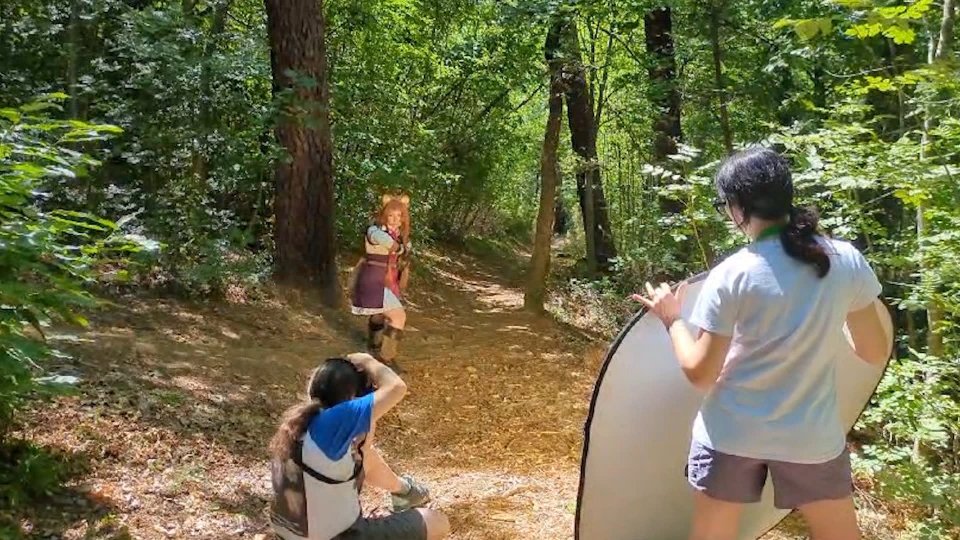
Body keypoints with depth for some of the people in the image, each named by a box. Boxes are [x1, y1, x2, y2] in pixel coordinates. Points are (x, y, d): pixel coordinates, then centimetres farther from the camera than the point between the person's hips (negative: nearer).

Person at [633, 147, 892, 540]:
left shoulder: (731, 276, -15)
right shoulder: (847, 261, -7)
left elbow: (699, 373, -11)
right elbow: (876, 354, 3)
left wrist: (671, 319, 3)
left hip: (731, 435, -2)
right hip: (814, 438, 2)